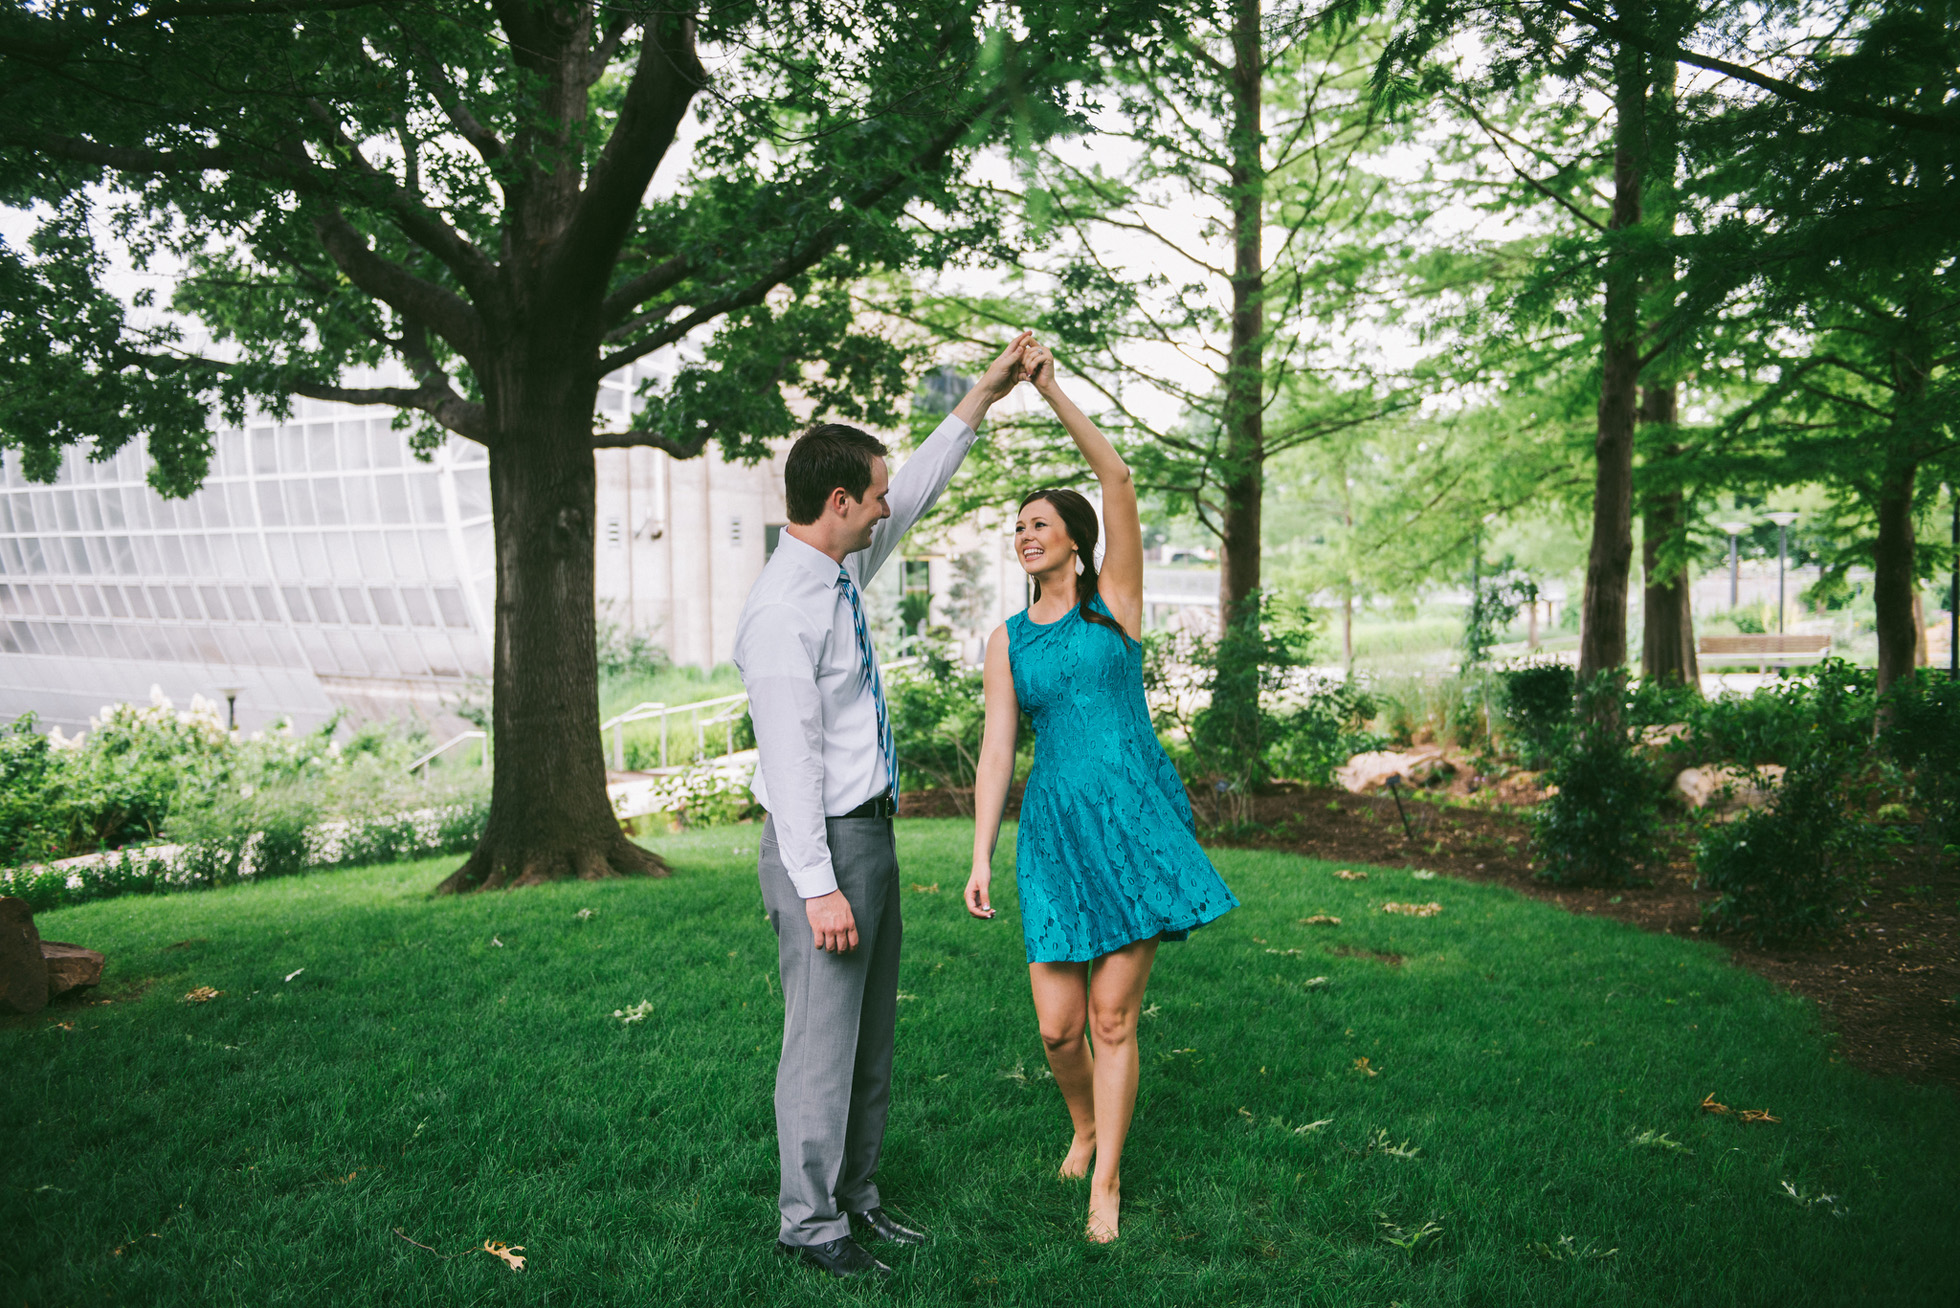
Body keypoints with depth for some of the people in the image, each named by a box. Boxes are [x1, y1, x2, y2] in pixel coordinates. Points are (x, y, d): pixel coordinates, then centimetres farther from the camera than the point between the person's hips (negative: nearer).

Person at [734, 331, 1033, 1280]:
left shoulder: (842, 571, 7)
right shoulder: (783, 611, -20)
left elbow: (913, 501, 22)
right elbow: (789, 758, -23)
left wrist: (979, 401, 23)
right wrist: (817, 885, -23)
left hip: (869, 831, 10)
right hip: (823, 843, -10)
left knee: (872, 1035, 17)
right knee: (823, 1041, 1)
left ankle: (855, 1197, 31)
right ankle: (810, 1223, 17)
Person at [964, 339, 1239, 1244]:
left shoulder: (1114, 601, 4)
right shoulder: (1006, 640, 10)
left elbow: (1117, 479, -6)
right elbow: (996, 751, 6)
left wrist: (1053, 391, -10)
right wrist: (980, 856, -2)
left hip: (1131, 818, -2)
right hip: (1052, 828, 2)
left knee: (1113, 1017, 0)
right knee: (1057, 1024, 1)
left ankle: (1106, 1185, 15)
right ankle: (1084, 1125, 34)